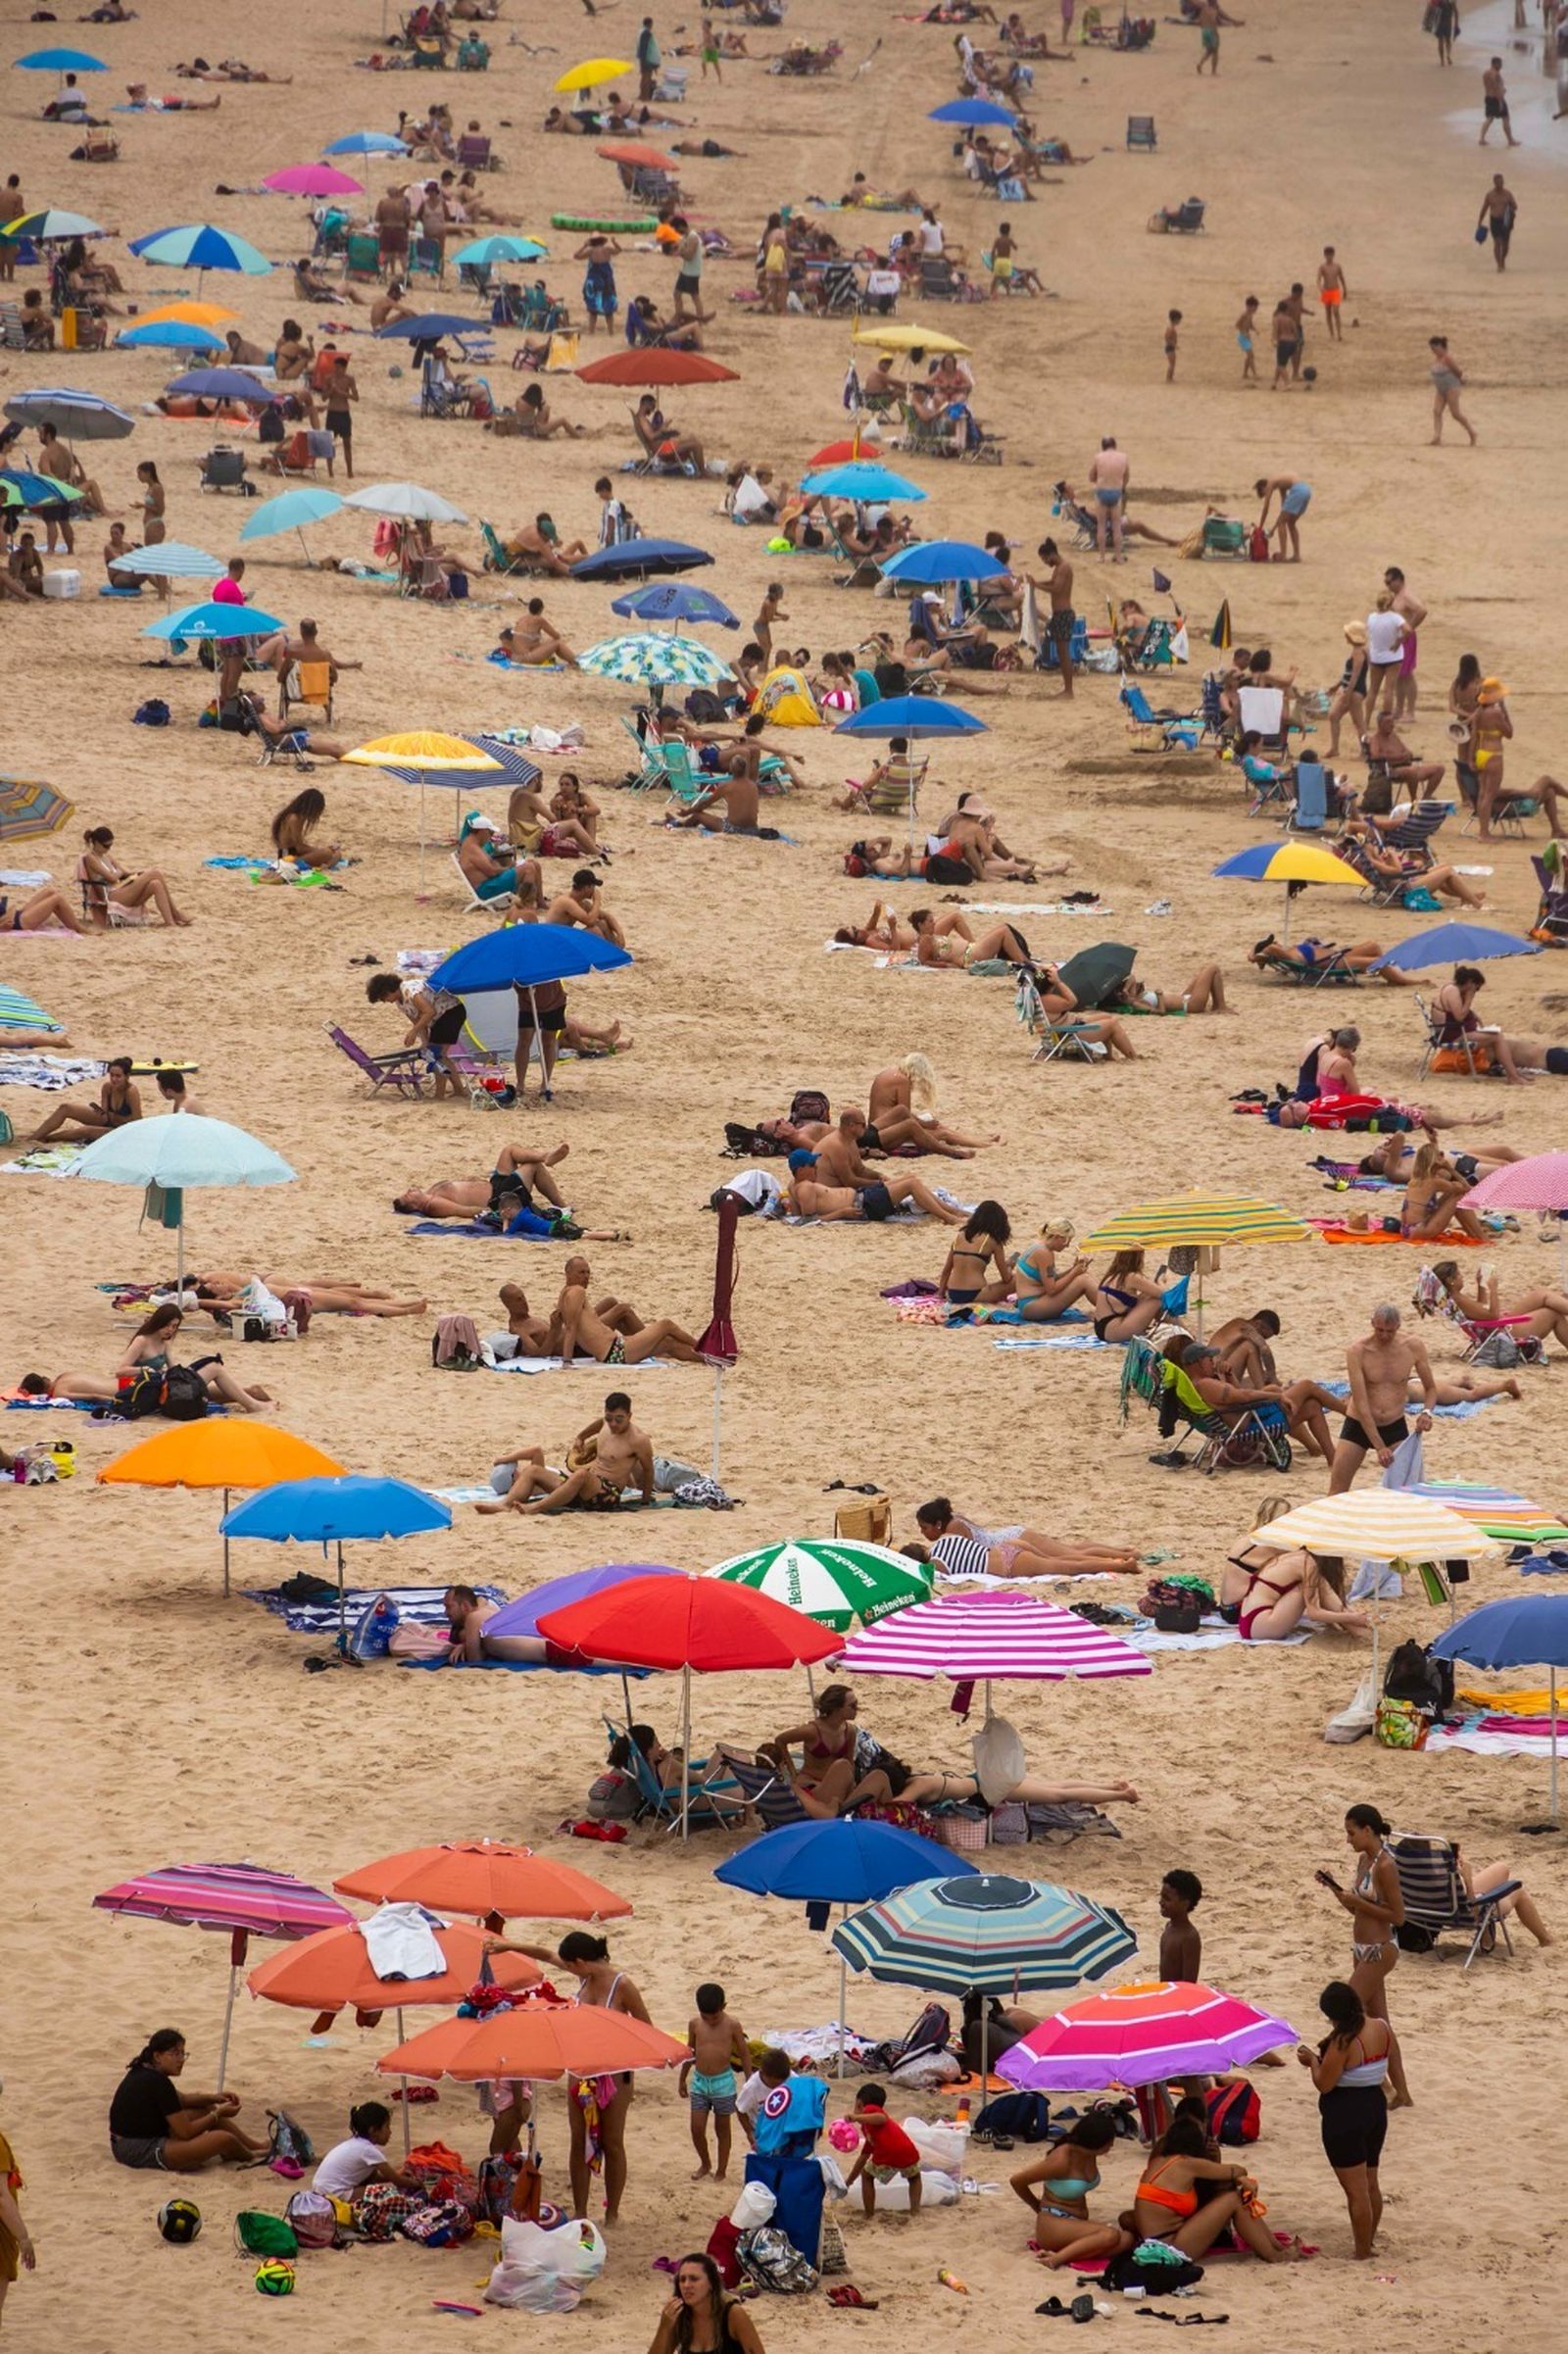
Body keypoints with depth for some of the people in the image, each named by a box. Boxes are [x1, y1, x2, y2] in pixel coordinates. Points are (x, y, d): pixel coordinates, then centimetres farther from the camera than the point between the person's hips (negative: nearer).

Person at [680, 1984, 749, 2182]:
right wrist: (682, 2080, 17)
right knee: (697, 2128, 1)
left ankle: (721, 2171, 20)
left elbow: (745, 2054, -2)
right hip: (699, 2081, 3)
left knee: (722, 2129, 8)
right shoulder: (695, 2023, -2)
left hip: (723, 2082, -3)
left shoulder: (732, 2025, -10)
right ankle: (704, 2164, 25)